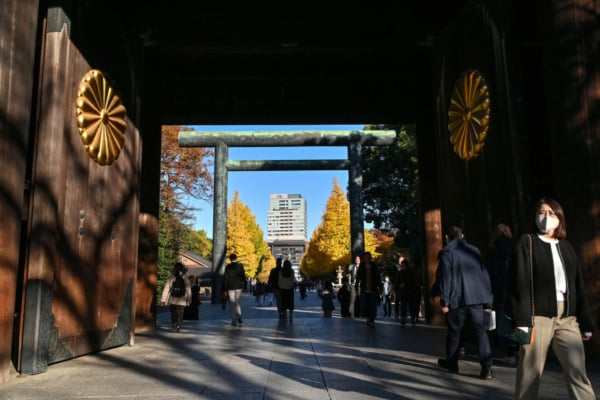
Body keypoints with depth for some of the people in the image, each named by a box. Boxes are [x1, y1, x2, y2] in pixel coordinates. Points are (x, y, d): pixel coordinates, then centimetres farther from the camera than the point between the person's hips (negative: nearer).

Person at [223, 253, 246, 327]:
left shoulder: (228, 267, -6)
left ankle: (234, 321, 0)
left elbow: (226, 278, -5)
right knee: (237, 302, 20)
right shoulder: (240, 266, -3)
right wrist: (244, 284, 10)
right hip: (238, 287, 2)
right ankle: (239, 317, 10)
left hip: (230, 287, -2)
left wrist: (225, 288, 0)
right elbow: (243, 276, -2)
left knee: (232, 304, 3)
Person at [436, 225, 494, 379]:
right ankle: (486, 367, -8)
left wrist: (444, 301, -7)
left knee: (454, 332, 11)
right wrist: (487, 295, 17)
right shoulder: (474, 250, 13)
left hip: (458, 299, -4)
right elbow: (484, 273, 13)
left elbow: (445, 278, -9)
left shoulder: (447, 252, -3)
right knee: (480, 330, 2)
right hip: (476, 297, 4)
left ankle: (451, 362, 26)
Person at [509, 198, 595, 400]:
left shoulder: (566, 247, 17)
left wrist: (585, 322, 11)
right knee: (530, 372, 1)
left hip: (567, 318, 4)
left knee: (577, 372, -2)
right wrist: (522, 320, -14)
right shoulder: (527, 243, 2)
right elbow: (519, 283, -6)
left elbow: (578, 286, 16)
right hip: (538, 315, -4)